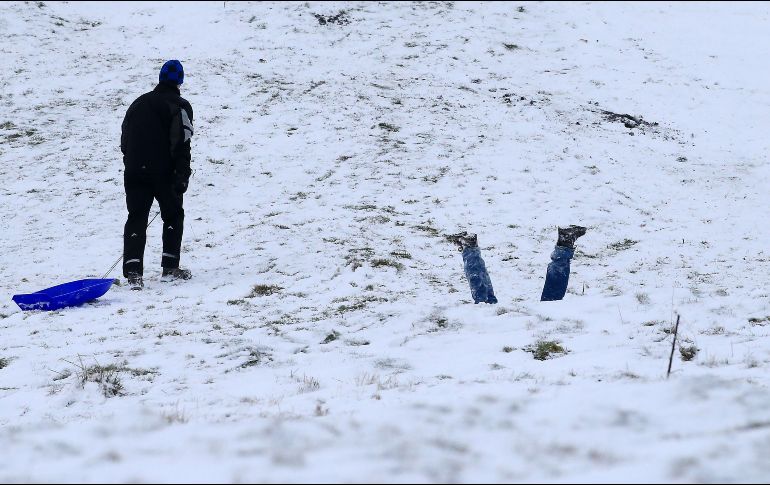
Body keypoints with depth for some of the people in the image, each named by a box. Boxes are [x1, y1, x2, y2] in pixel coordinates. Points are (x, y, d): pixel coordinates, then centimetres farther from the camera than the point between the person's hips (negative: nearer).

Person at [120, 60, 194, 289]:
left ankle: (132, 270, -12)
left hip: (134, 172, 4)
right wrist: (182, 176, -14)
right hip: (164, 172, -4)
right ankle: (170, 266, 9)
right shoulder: (179, 106, -3)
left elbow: (124, 138, 18)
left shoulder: (138, 103, 16)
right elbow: (182, 144, -13)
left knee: (136, 217, 3)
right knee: (173, 215, 14)